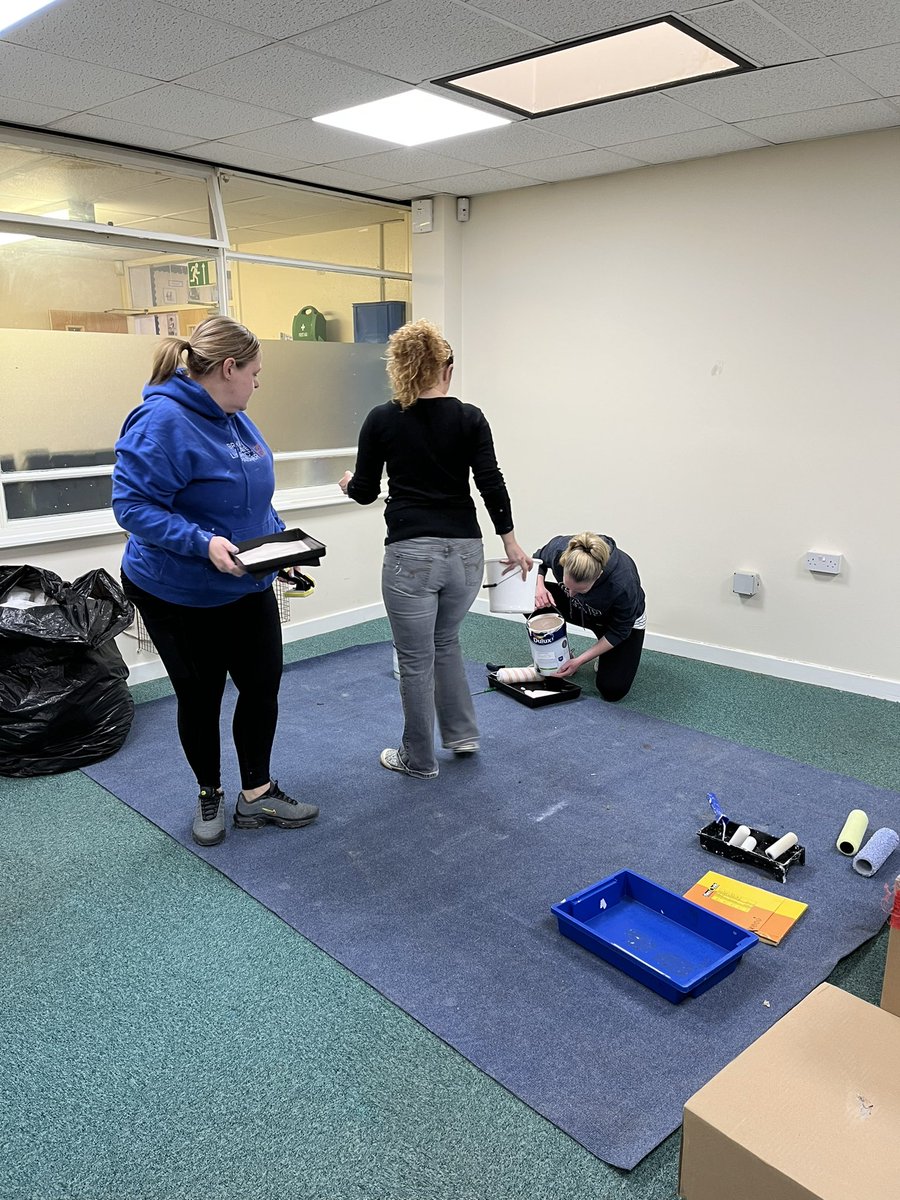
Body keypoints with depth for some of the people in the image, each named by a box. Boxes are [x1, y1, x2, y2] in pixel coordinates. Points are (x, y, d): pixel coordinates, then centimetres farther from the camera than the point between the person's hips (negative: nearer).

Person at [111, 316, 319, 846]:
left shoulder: (236, 419, 4)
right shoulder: (162, 421, -23)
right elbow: (133, 505, -25)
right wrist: (203, 543, -34)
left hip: (248, 587, 8)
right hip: (181, 596, -7)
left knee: (262, 685, 10)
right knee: (200, 698, 10)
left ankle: (258, 793, 28)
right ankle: (210, 796, 33)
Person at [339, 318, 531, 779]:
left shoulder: (381, 419, -4)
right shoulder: (469, 418, -1)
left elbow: (365, 492, 2)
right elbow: (492, 485, -5)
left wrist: (348, 482, 25)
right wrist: (511, 543, 6)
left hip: (411, 554, -3)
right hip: (464, 551, 3)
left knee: (415, 659, 11)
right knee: (445, 642, 27)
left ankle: (419, 758, 25)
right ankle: (462, 734, 33)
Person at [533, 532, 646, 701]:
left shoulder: (623, 583, -42)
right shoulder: (558, 548, -34)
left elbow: (619, 631, -23)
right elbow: (537, 561, -7)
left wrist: (579, 661, -25)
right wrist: (538, 586, -28)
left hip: (623, 619, -3)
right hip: (578, 609, 4)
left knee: (612, 690, -17)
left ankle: (607, 654, 15)